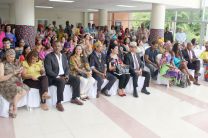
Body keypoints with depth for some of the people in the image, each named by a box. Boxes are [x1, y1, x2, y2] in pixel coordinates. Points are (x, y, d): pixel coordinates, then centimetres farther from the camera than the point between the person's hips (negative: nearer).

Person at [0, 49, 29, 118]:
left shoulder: (15, 64, 16)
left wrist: (19, 74, -5)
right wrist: (13, 73, -15)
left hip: (16, 83, 6)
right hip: (6, 85, -5)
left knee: (25, 89, -23)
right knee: (18, 90, -31)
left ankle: (12, 106, -13)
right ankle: (14, 108, -11)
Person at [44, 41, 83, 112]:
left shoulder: (64, 56, 12)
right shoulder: (48, 57, -8)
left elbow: (67, 68, 12)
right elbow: (48, 71, -15)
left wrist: (66, 75, -8)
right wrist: (58, 77, -23)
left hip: (64, 75, 7)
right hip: (53, 77, -6)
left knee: (76, 80, -9)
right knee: (62, 82, -36)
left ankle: (74, 98, 7)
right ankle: (58, 103, -24)